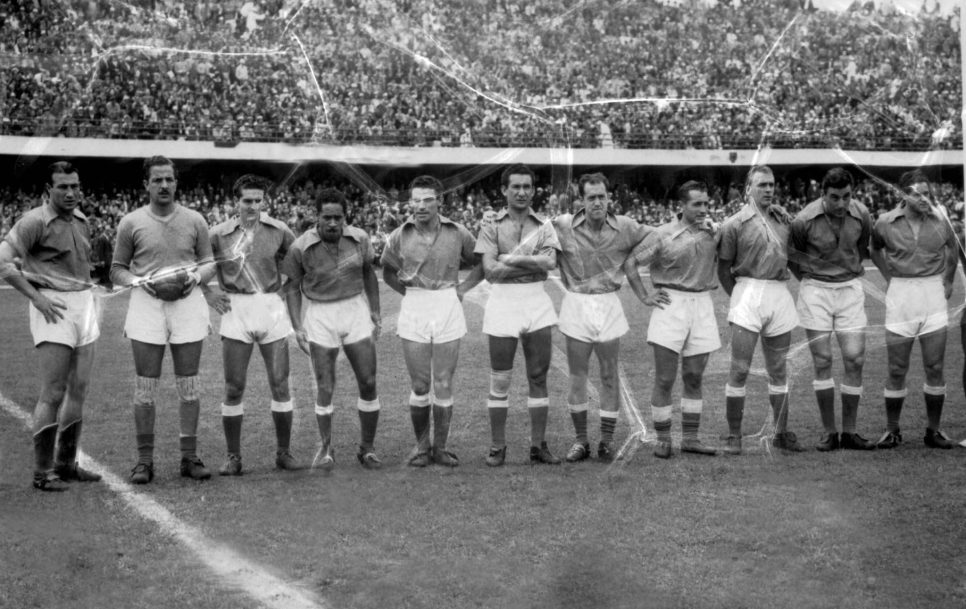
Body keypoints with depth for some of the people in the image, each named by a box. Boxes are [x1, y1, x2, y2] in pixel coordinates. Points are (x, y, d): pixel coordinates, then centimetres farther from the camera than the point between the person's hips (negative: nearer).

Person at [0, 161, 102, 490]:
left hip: (84, 304, 7)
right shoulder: (35, 221, -10)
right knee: (53, 394, -8)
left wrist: (89, 300, 11)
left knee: (78, 390, 8)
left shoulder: (81, 221, 13)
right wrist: (36, 297, -16)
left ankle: (66, 464, 18)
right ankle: (42, 472, -1)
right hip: (53, 310, -7)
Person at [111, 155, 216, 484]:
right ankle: (145, 460, 6)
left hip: (188, 302, 1)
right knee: (145, 386, -2)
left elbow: (209, 262, 13)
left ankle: (190, 457, 12)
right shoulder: (131, 223, 2)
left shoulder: (194, 220, 6)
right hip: (147, 305, -1)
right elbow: (117, 270, 7)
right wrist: (141, 281, -12)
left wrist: (195, 276, -9)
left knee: (188, 385, 4)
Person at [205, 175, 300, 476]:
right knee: (234, 388, 0)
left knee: (280, 384, 2)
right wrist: (207, 293, 2)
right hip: (236, 311, -1)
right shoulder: (219, 234, -2)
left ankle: (283, 452, 14)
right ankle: (233, 457, 9)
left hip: (272, 309, 1)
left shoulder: (278, 231, 1)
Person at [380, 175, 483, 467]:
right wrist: (409, 291, 6)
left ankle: (440, 447, 14)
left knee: (443, 385, 2)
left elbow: (481, 263, 12)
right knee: (420, 386, 3)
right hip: (414, 311, 0)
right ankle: (421, 446, 18)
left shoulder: (457, 233, -2)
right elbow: (388, 272, 15)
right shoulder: (400, 236, 0)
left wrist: (463, 288, 2)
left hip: (448, 309, 0)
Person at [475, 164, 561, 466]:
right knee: (499, 379, 2)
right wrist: (533, 264, -10)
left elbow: (549, 262, -10)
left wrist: (512, 259, -13)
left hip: (537, 303, 2)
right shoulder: (491, 226, 3)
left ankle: (538, 445, 13)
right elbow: (490, 270, -9)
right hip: (503, 302, -2)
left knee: (539, 376, 5)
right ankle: (497, 446, 11)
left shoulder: (544, 226, 7)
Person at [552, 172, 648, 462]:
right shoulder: (562, 226, -7)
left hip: (609, 306, 1)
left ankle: (607, 440, 15)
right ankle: (581, 440, 15)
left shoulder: (625, 228, -3)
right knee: (577, 376, 4)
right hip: (576, 305, 0)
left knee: (609, 376, 5)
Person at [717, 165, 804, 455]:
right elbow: (723, 268, 3)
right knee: (739, 369, -6)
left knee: (778, 370, 11)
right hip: (749, 292, -4)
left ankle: (782, 432, 19)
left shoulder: (783, 217, 11)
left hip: (780, 295, 5)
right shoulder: (735, 224, -2)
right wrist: (738, 296, 5)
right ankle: (733, 435, 1)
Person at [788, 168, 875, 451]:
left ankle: (849, 433, 7)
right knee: (822, 361, -3)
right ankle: (829, 433, 6)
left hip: (851, 289, 2)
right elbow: (791, 254, 4)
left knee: (854, 360, -2)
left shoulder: (861, 215, -6)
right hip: (815, 290, -2)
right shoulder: (804, 221, -15)